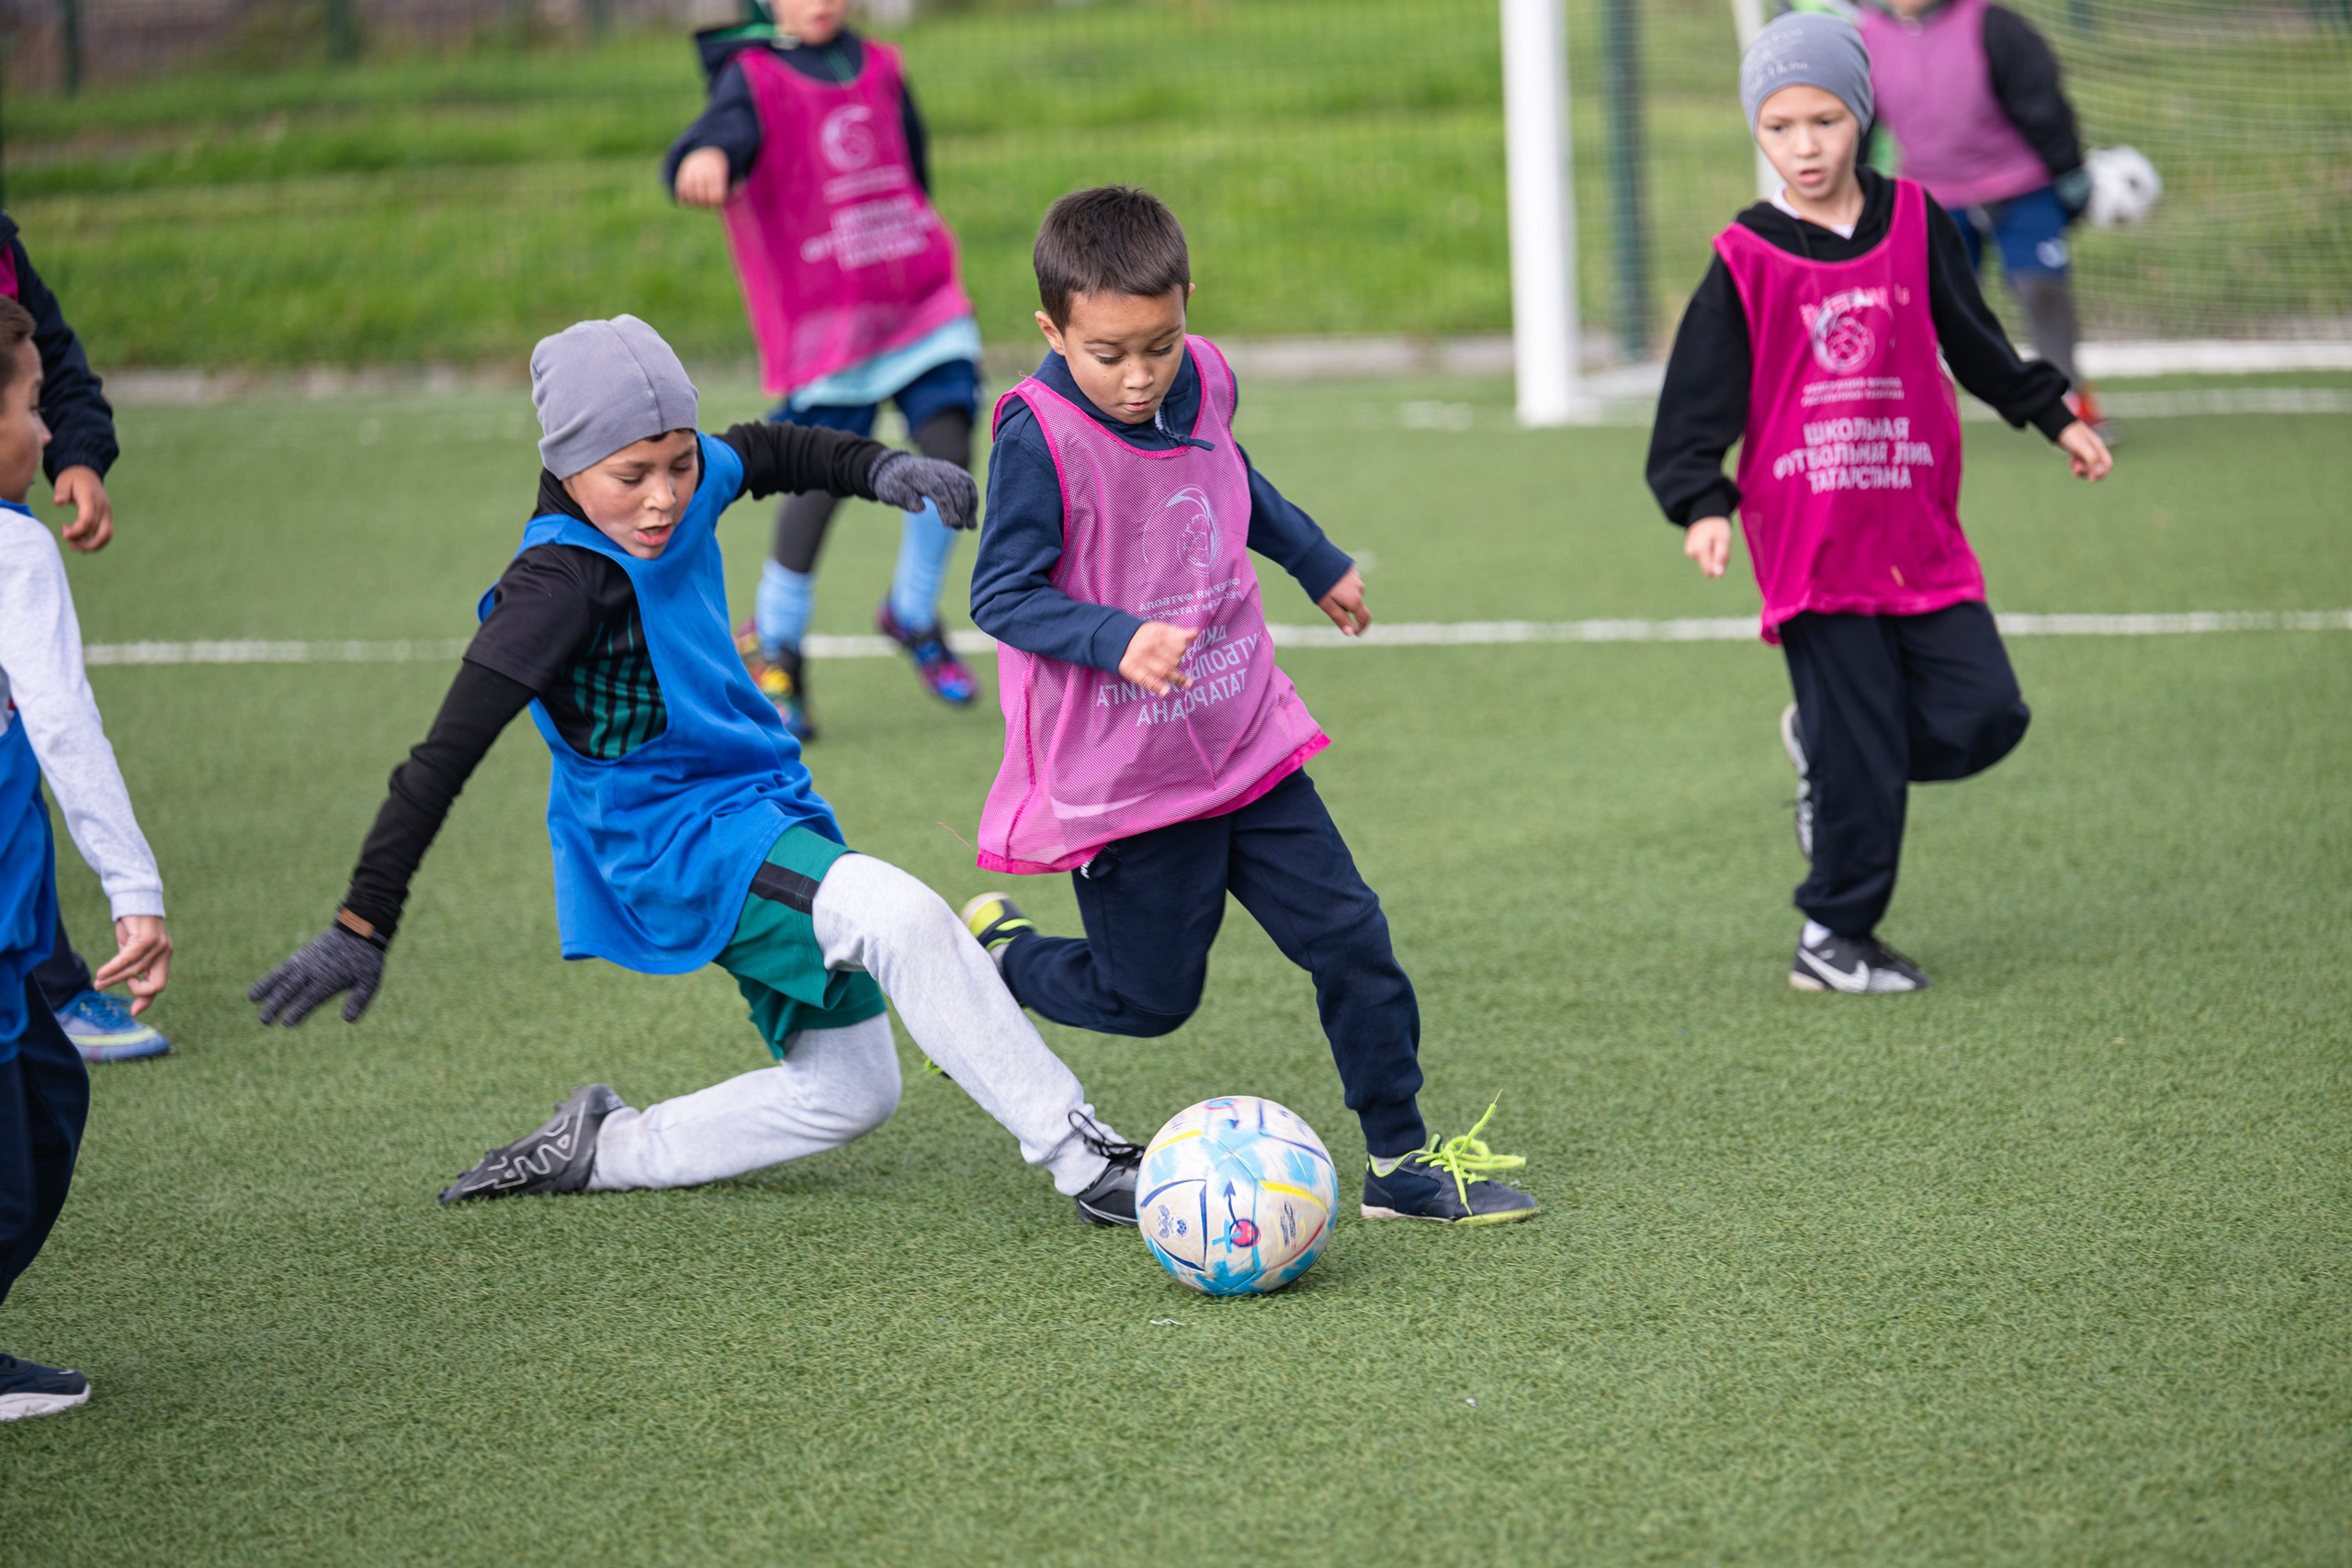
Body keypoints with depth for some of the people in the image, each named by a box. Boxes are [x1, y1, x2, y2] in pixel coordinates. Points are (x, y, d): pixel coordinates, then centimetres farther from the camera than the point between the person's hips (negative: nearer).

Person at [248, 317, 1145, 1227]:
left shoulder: (689, 480, -3)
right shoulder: (558, 585, -24)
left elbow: (769, 452, 21)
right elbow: (446, 758, -27)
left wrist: (880, 468, 2)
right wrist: (363, 927, -31)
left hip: (762, 807, 9)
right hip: (679, 843, -9)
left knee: (850, 1090, 12)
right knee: (903, 917, -32)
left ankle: (602, 1151, 21)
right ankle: (1084, 1158, -28)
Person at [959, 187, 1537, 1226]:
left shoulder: (1203, 381, -2)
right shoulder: (1039, 436, -21)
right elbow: (1001, 595, -20)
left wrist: (1318, 563, 35)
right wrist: (1117, 639, -35)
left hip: (1244, 743, 6)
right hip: (1124, 780, -6)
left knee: (1349, 935, 3)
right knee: (1148, 999, 7)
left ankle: (1402, 1159, 14)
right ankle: (994, 957, 34)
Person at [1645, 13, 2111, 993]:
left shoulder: (1914, 223, 6)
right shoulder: (1746, 261, -4)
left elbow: (1975, 340, 19)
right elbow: (1697, 401, -3)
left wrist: (2053, 418, 19)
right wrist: (1703, 507, -16)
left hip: (1920, 533, 4)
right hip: (1810, 542, -4)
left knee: (1984, 715, -2)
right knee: (1859, 754, -3)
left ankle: (1825, 745, 23)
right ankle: (1835, 939, 12)